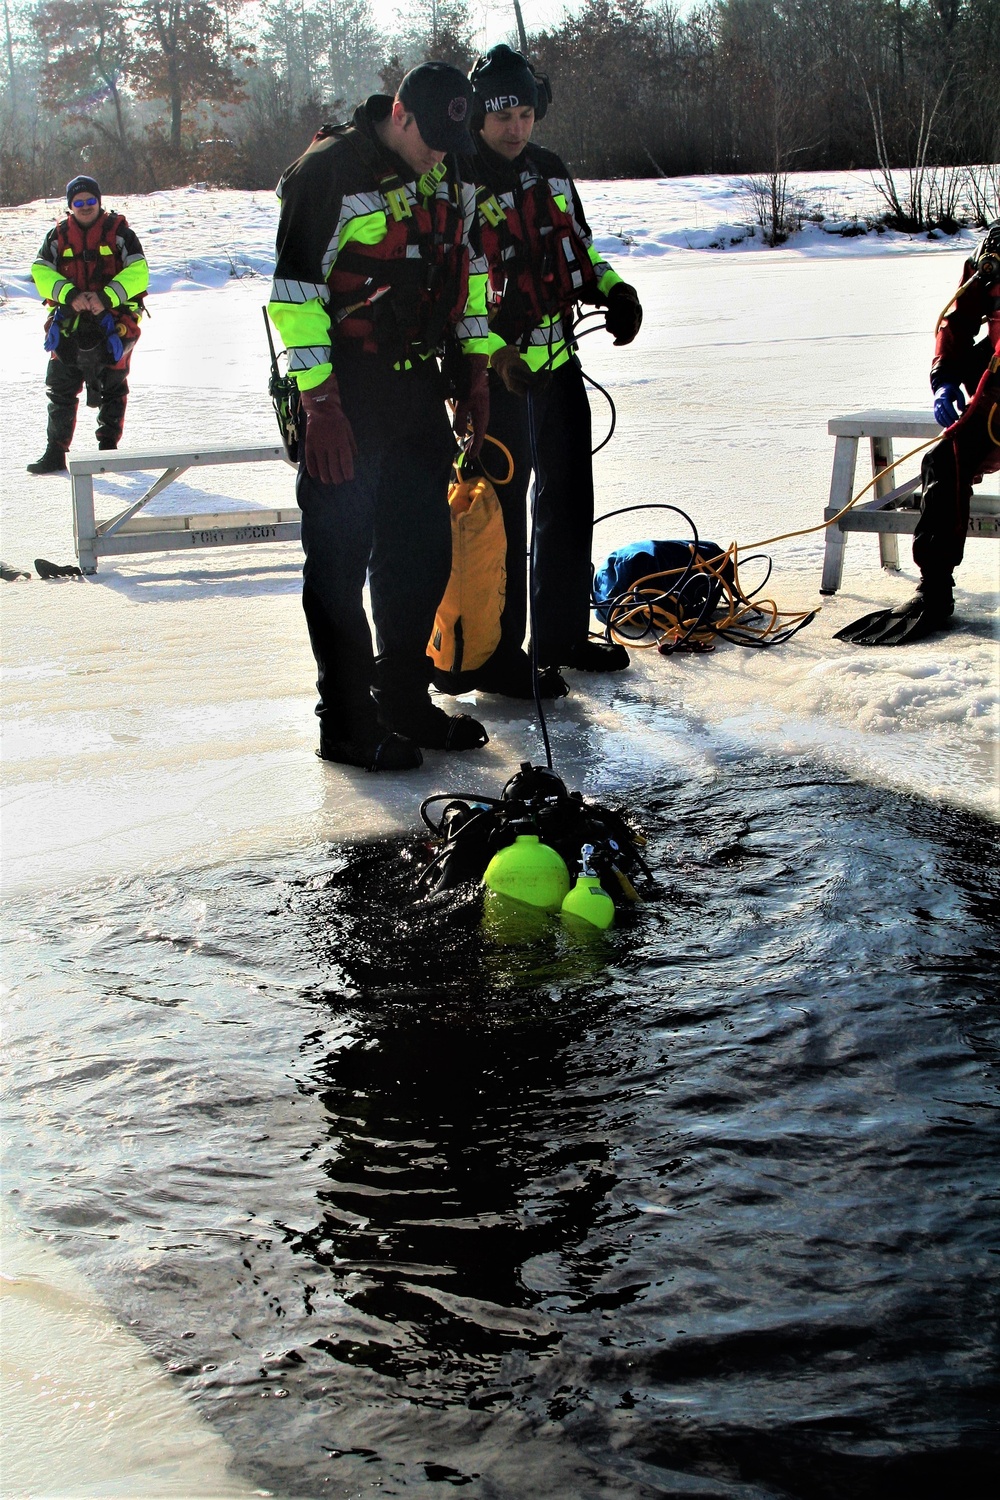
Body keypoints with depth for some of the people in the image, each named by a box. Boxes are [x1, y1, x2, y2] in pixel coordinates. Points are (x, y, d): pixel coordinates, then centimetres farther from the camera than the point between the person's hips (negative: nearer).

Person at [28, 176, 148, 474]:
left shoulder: (118, 231, 0)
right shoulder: (58, 236, 8)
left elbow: (138, 272, -9)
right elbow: (41, 272, 0)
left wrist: (107, 297, -21)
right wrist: (70, 295, -17)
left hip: (112, 323, -2)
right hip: (68, 325, 3)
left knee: (112, 389, 6)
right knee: (60, 389, 1)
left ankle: (108, 447, 19)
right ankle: (55, 453, 5)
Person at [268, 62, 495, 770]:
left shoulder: (454, 178, 8)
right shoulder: (328, 169, -13)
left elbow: (469, 272, 21)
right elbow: (294, 290, -15)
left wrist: (473, 371, 17)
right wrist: (320, 405, -18)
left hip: (418, 391, 7)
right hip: (345, 396, -7)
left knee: (423, 552, 12)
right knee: (340, 561, -1)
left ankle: (405, 702, 25)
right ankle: (347, 724, 8)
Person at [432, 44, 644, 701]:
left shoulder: (549, 168, 8)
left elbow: (578, 245, 22)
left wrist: (611, 289, 4)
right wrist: (496, 354, -29)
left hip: (560, 361, 8)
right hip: (498, 373, -8)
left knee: (570, 497, 15)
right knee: (500, 510, -4)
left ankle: (562, 634, 30)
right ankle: (492, 655, 6)